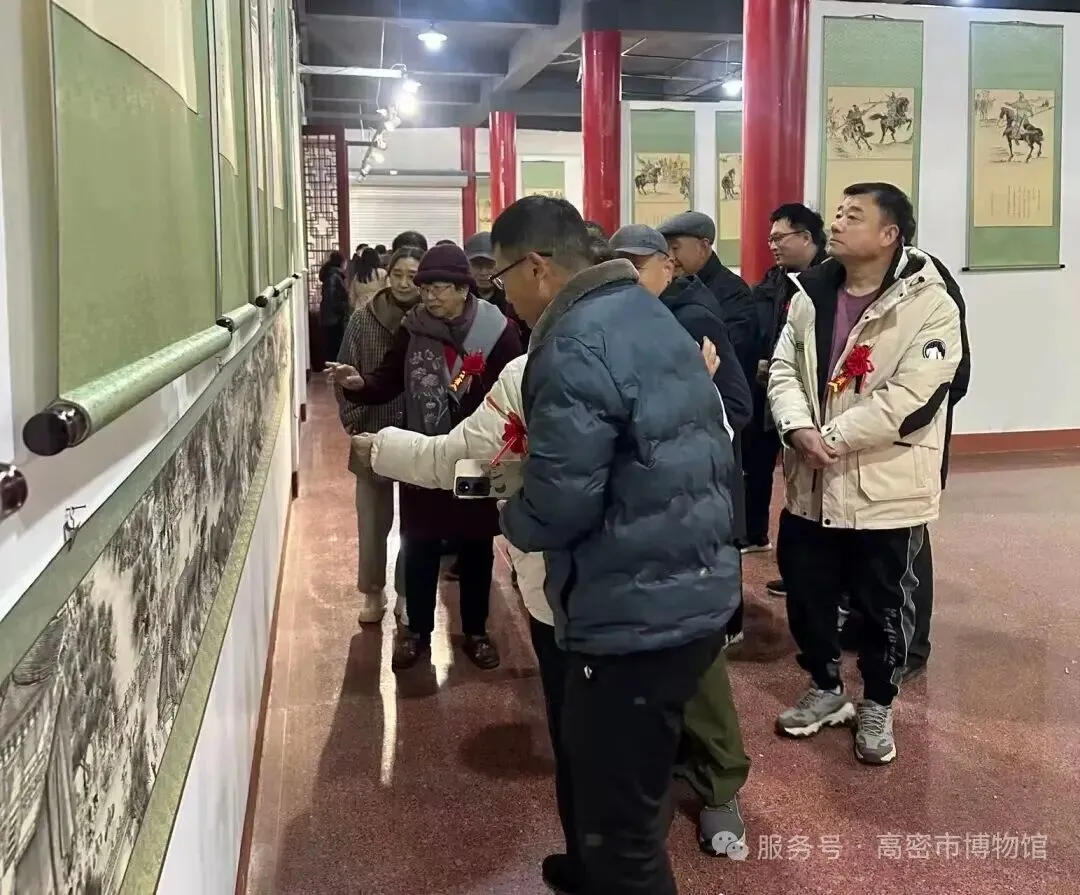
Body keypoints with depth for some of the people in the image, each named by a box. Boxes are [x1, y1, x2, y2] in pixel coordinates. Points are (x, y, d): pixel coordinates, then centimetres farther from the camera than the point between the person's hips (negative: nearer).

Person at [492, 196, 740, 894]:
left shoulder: (574, 347, -20)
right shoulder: (653, 316, 11)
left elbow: (558, 505, -23)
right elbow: (702, 445, 19)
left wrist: (512, 519, -1)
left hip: (636, 613, -10)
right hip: (697, 591, 10)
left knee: (621, 809, 4)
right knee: (604, 770, 29)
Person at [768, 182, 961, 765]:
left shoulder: (930, 306, -12)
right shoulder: (811, 295, 6)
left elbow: (907, 399, -21)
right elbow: (783, 369, 2)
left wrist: (831, 438, -20)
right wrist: (799, 428, -18)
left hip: (885, 488, -5)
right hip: (811, 483, 5)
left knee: (883, 608, 11)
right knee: (806, 596, 16)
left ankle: (877, 705, 34)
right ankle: (825, 688, 39)